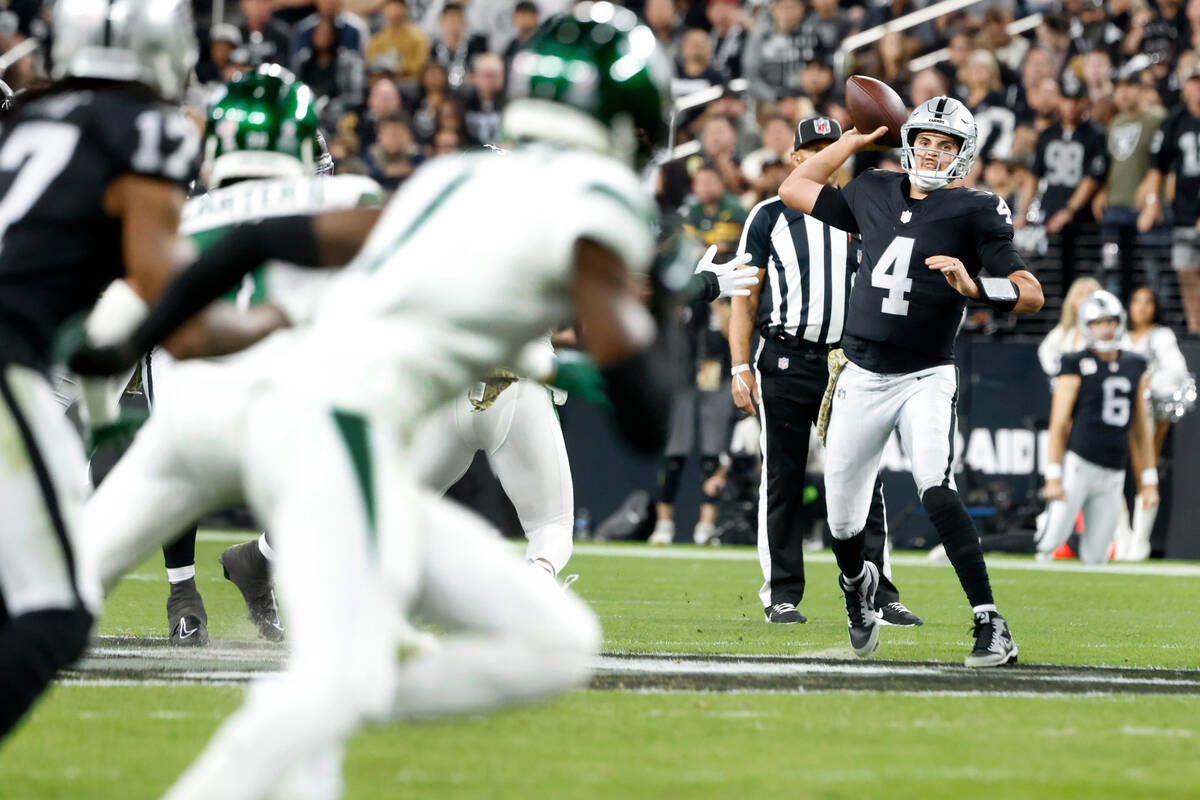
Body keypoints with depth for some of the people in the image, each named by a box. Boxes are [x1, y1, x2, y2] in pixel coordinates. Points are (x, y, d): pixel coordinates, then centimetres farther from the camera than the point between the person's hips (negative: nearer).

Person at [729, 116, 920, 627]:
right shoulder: (770, 216, 5)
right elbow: (745, 298, 4)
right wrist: (741, 368, -4)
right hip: (784, 362, -2)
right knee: (782, 480, 2)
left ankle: (879, 595, -3)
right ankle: (782, 596, 8)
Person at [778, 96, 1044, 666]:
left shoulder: (974, 213, -6)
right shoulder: (873, 195, 8)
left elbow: (1031, 295, -11)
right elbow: (793, 190, 21)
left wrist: (973, 286, -28)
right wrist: (854, 141, 16)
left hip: (925, 379, -4)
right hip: (860, 377, 4)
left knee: (935, 489, -28)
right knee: (843, 518, 8)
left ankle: (990, 625, -28)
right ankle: (857, 583, 44)